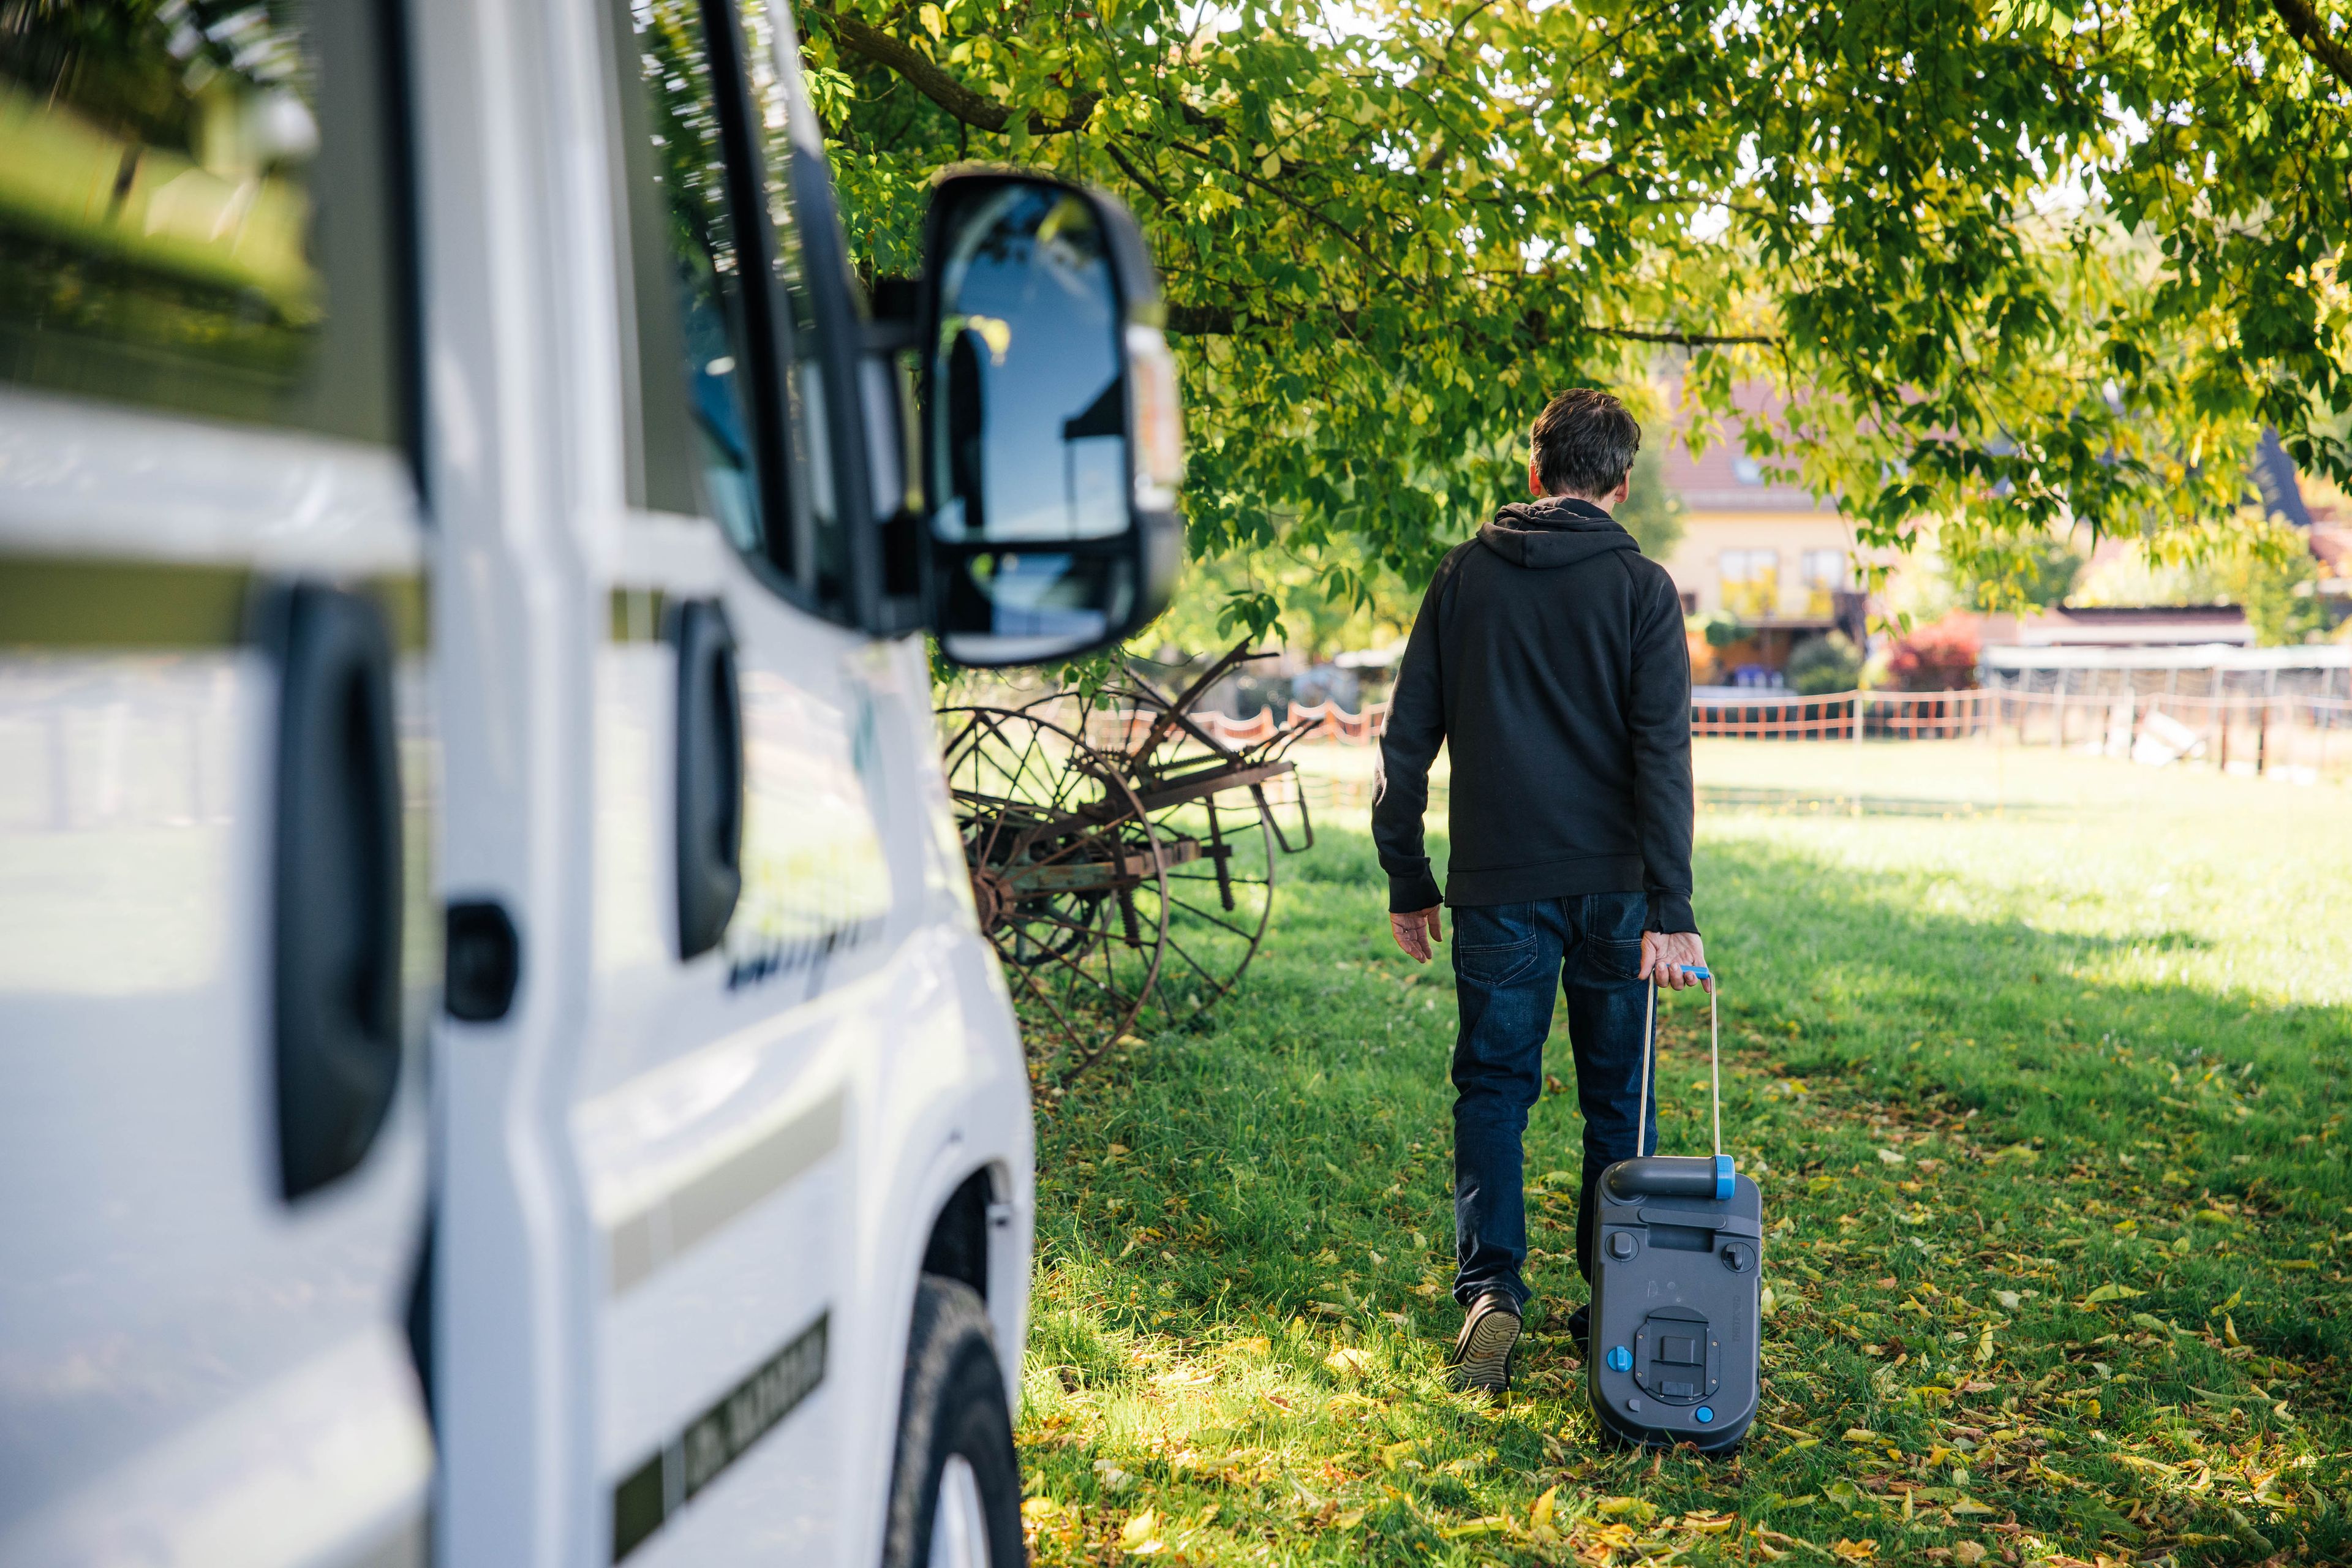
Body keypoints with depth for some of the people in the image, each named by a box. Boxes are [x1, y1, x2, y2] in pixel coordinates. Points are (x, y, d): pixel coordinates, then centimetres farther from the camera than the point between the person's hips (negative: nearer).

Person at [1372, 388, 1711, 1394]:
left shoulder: (1464, 576, 5)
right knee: (1617, 1095, 11)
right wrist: (1671, 910, -12)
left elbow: (1407, 740, 6)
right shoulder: (1639, 588, -2)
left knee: (1492, 1088, 8)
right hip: (1611, 889, -1)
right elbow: (1662, 755, -10)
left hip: (1497, 887, 1)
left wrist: (1406, 883, 13)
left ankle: (1489, 1286, -8)